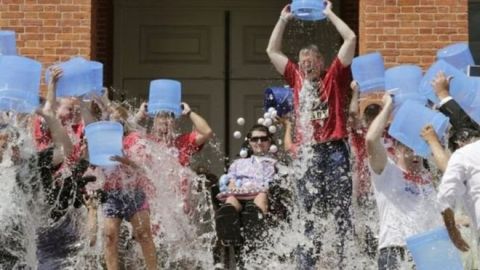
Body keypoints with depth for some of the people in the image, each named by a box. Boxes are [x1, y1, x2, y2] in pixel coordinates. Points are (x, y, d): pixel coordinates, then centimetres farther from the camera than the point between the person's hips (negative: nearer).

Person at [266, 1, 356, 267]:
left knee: (341, 212, -3)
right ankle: (306, 264, 9)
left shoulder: (334, 77, 6)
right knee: (309, 214, 7)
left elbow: (351, 40, -1)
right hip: (306, 153, 4)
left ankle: (345, 262, -2)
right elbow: (272, 51, 25)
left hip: (334, 151, -4)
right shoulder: (297, 79, 16)